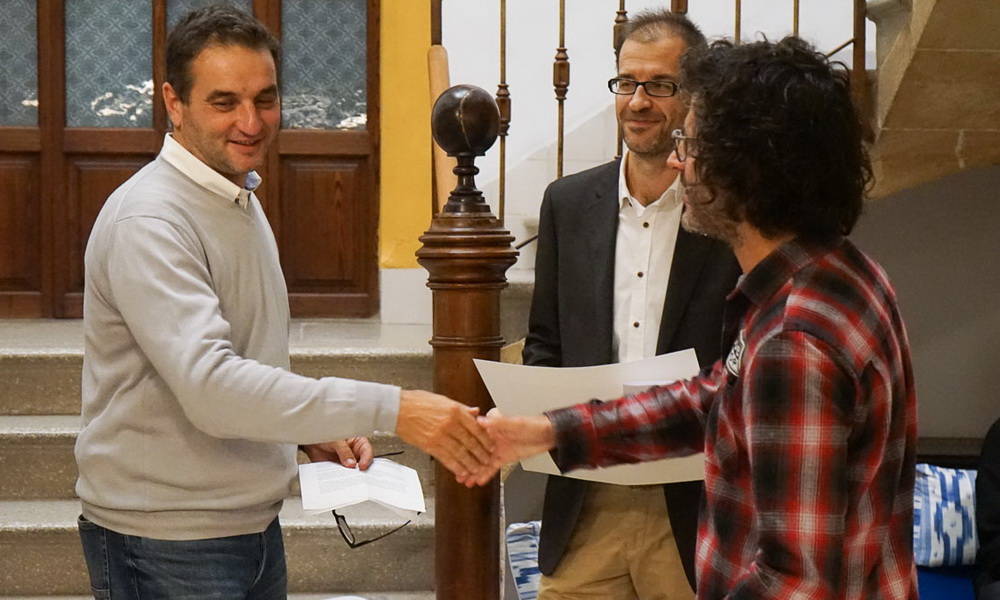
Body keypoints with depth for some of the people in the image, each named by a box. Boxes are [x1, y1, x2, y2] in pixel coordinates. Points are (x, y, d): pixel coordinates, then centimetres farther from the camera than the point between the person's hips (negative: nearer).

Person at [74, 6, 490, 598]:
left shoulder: (242, 201, 10)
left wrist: (312, 433, 3)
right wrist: (391, 409, -34)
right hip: (167, 543, -8)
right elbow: (211, 387, -30)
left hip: (253, 523, 8)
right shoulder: (148, 222, -20)